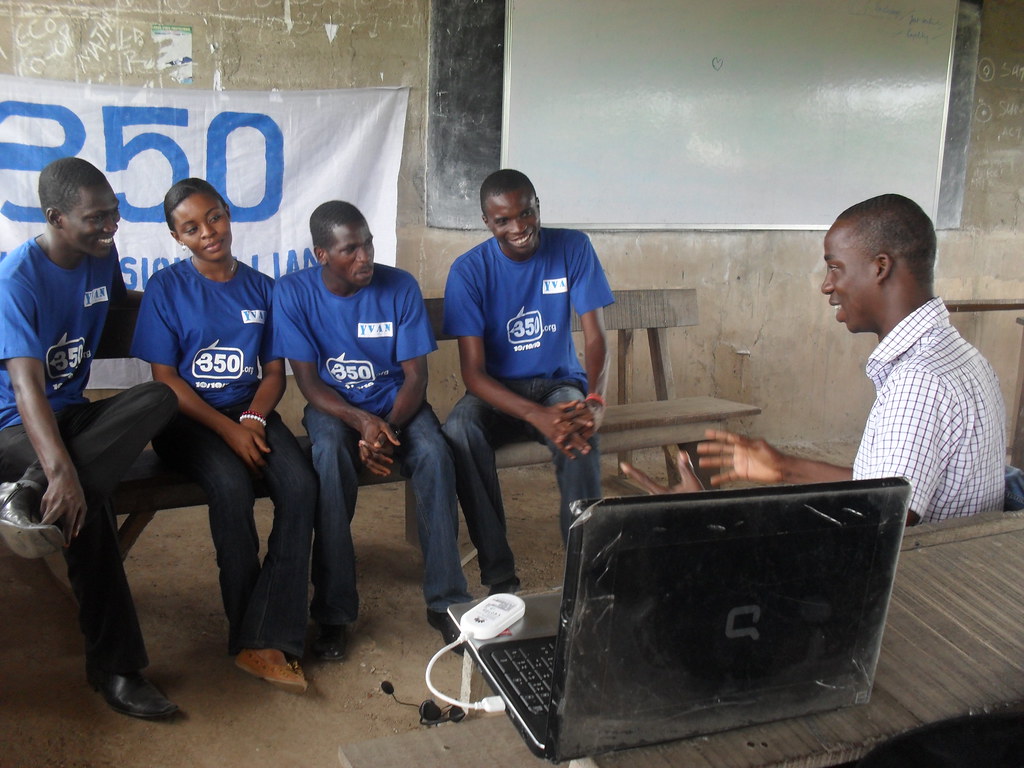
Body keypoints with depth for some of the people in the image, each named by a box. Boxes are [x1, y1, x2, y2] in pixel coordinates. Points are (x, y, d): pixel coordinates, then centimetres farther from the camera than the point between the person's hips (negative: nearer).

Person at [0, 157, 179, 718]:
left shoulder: (102, 256, 5)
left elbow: (121, 301, 32)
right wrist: (60, 468, -41)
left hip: (74, 412, 7)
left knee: (160, 396, -24)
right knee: (84, 502, -34)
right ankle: (114, 667, -23)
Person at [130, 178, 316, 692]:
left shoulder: (262, 288, 11)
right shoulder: (166, 288, 1)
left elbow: (275, 371, 10)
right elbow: (165, 378, -4)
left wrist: (253, 419, -11)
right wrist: (227, 430, -15)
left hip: (250, 411, 3)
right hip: (188, 418, -3)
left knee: (300, 484, -27)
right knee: (231, 486, -34)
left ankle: (268, 639, -24)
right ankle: (248, 631, -19)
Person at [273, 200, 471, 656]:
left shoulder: (400, 286, -9)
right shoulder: (294, 293, -10)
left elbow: (416, 374, -7)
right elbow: (309, 381, -10)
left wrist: (387, 430, -25)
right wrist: (362, 422, -28)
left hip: (396, 403, 1)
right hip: (333, 407, -1)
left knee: (435, 455, -30)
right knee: (331, 457, -35)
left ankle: (445, 601, -18)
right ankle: (334, 611, -24)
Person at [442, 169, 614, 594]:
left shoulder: (573, 248, -6)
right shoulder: (470, 270, -11)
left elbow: (595, 338, -9)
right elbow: (473, 372, -16)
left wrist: (594, 401, -31)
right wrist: (537, 415, -33)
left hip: (559, 382, 0)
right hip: (497, 390, 0)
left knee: (579, 434, -35)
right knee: (459, 432, -34)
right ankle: (499, 575, -24)